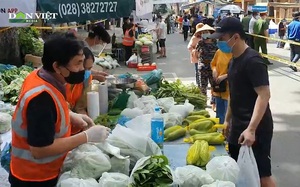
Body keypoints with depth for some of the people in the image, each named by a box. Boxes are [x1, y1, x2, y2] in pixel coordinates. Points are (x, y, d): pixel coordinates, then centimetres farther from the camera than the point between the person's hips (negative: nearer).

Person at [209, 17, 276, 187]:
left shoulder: (253, 60, -18)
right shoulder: (235, 59, 10)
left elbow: (264, 95, -23)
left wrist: (251, 129, -28)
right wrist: (228, 120, 19)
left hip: (255, 129, -9)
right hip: (238, 126, 9)